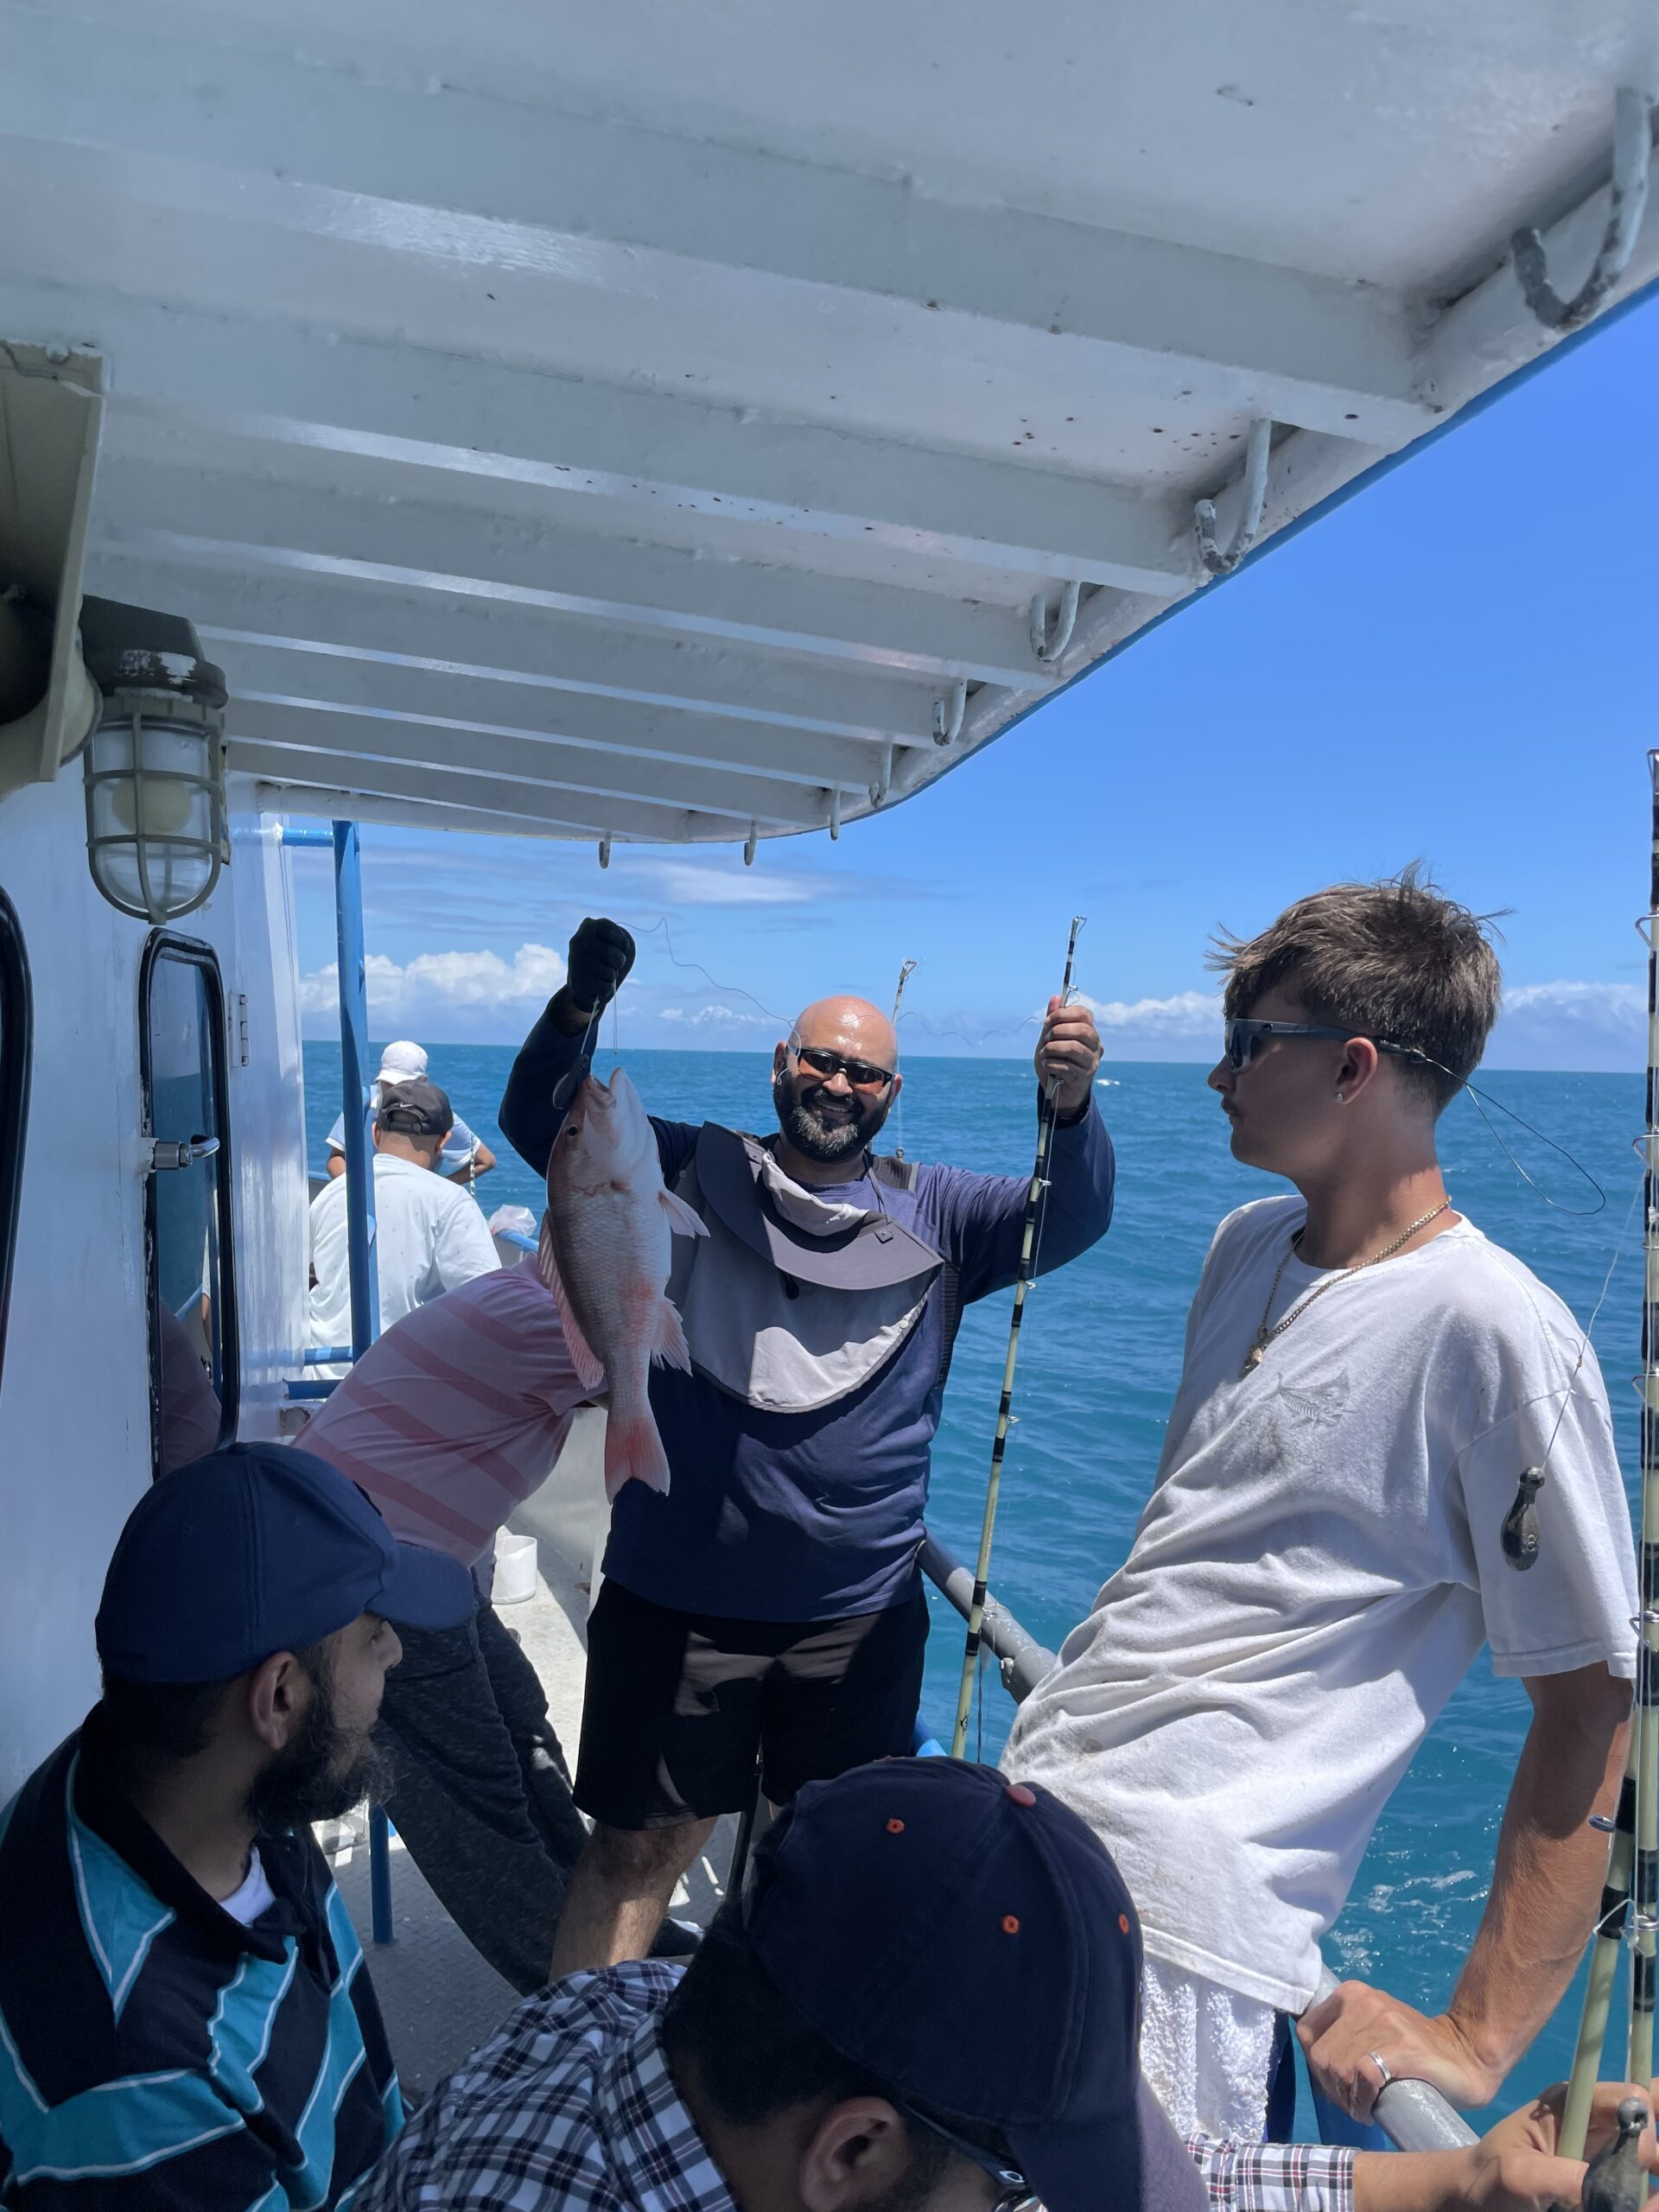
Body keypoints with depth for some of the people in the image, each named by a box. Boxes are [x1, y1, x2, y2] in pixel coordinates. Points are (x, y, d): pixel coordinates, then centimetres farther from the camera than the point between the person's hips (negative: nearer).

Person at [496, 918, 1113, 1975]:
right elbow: (540, 1123, -3)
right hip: (673, 1602, -1)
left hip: (860, 1618, 2)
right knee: (637, 1849, 9)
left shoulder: (933, 1213, 2)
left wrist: (1072, 1109, -34)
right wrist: (578, 1009, -23)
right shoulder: (689, 1173, 1)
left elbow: (1071, 1219, -12)